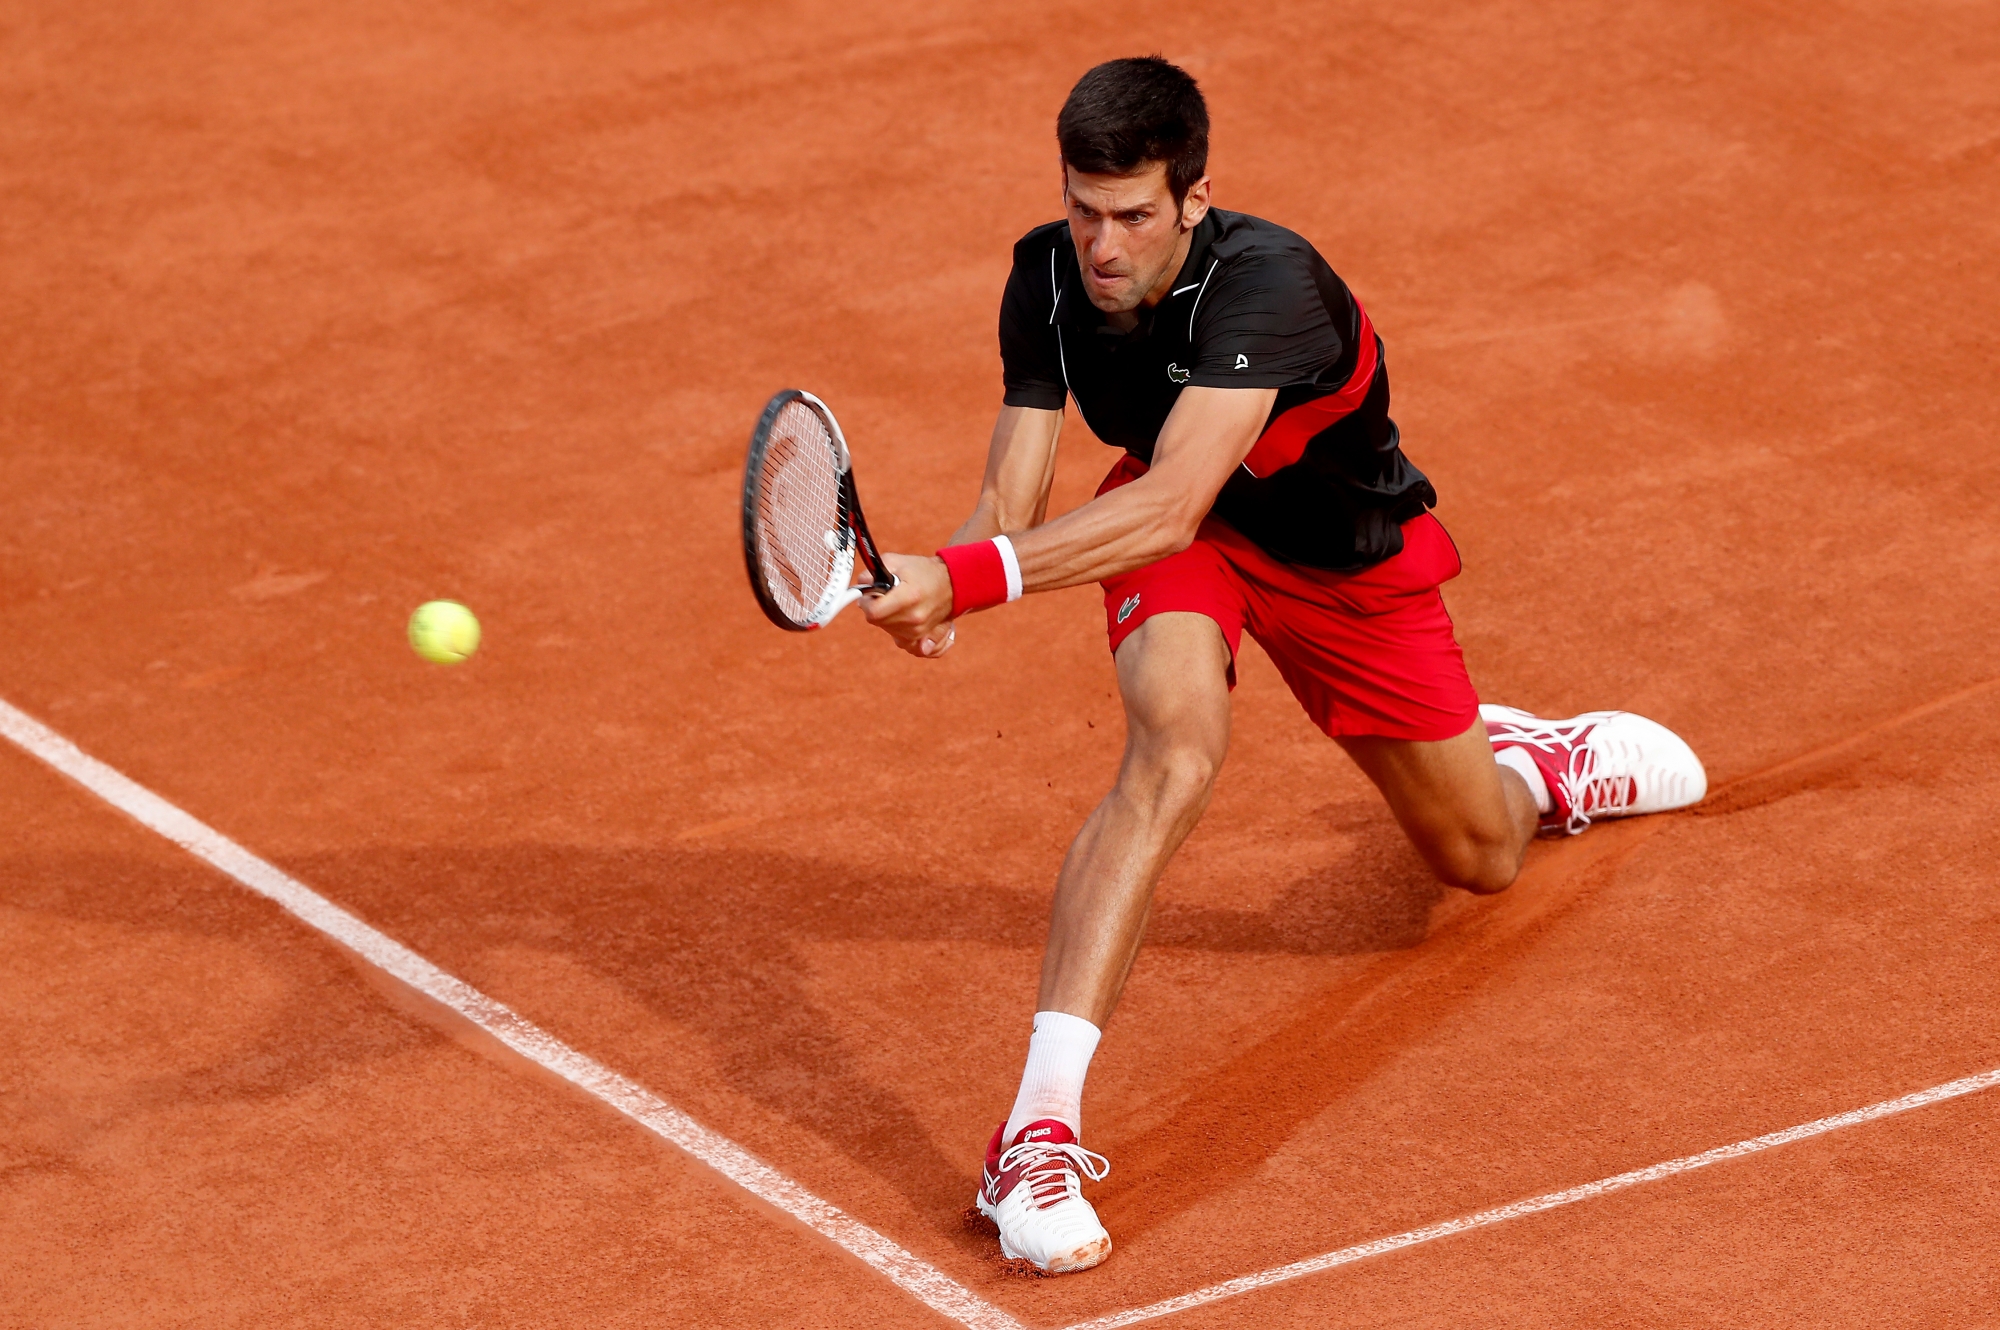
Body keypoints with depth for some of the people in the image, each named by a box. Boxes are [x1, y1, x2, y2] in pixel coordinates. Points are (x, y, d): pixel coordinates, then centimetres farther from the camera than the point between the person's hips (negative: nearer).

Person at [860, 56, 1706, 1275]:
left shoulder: (1266, 285, -42)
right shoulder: (1047, 280, -23)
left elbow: (1167, 506, -52)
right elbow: (1015, 499, -22)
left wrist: (969, 577, -61)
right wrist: (937, 585, -44)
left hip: (1353, 558, -1)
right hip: (1183, 527, 2)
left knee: (1480, 860, 14)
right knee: (1175, 750, -33)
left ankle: (1518, 754, 55)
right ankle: (1038, 1136, -37)